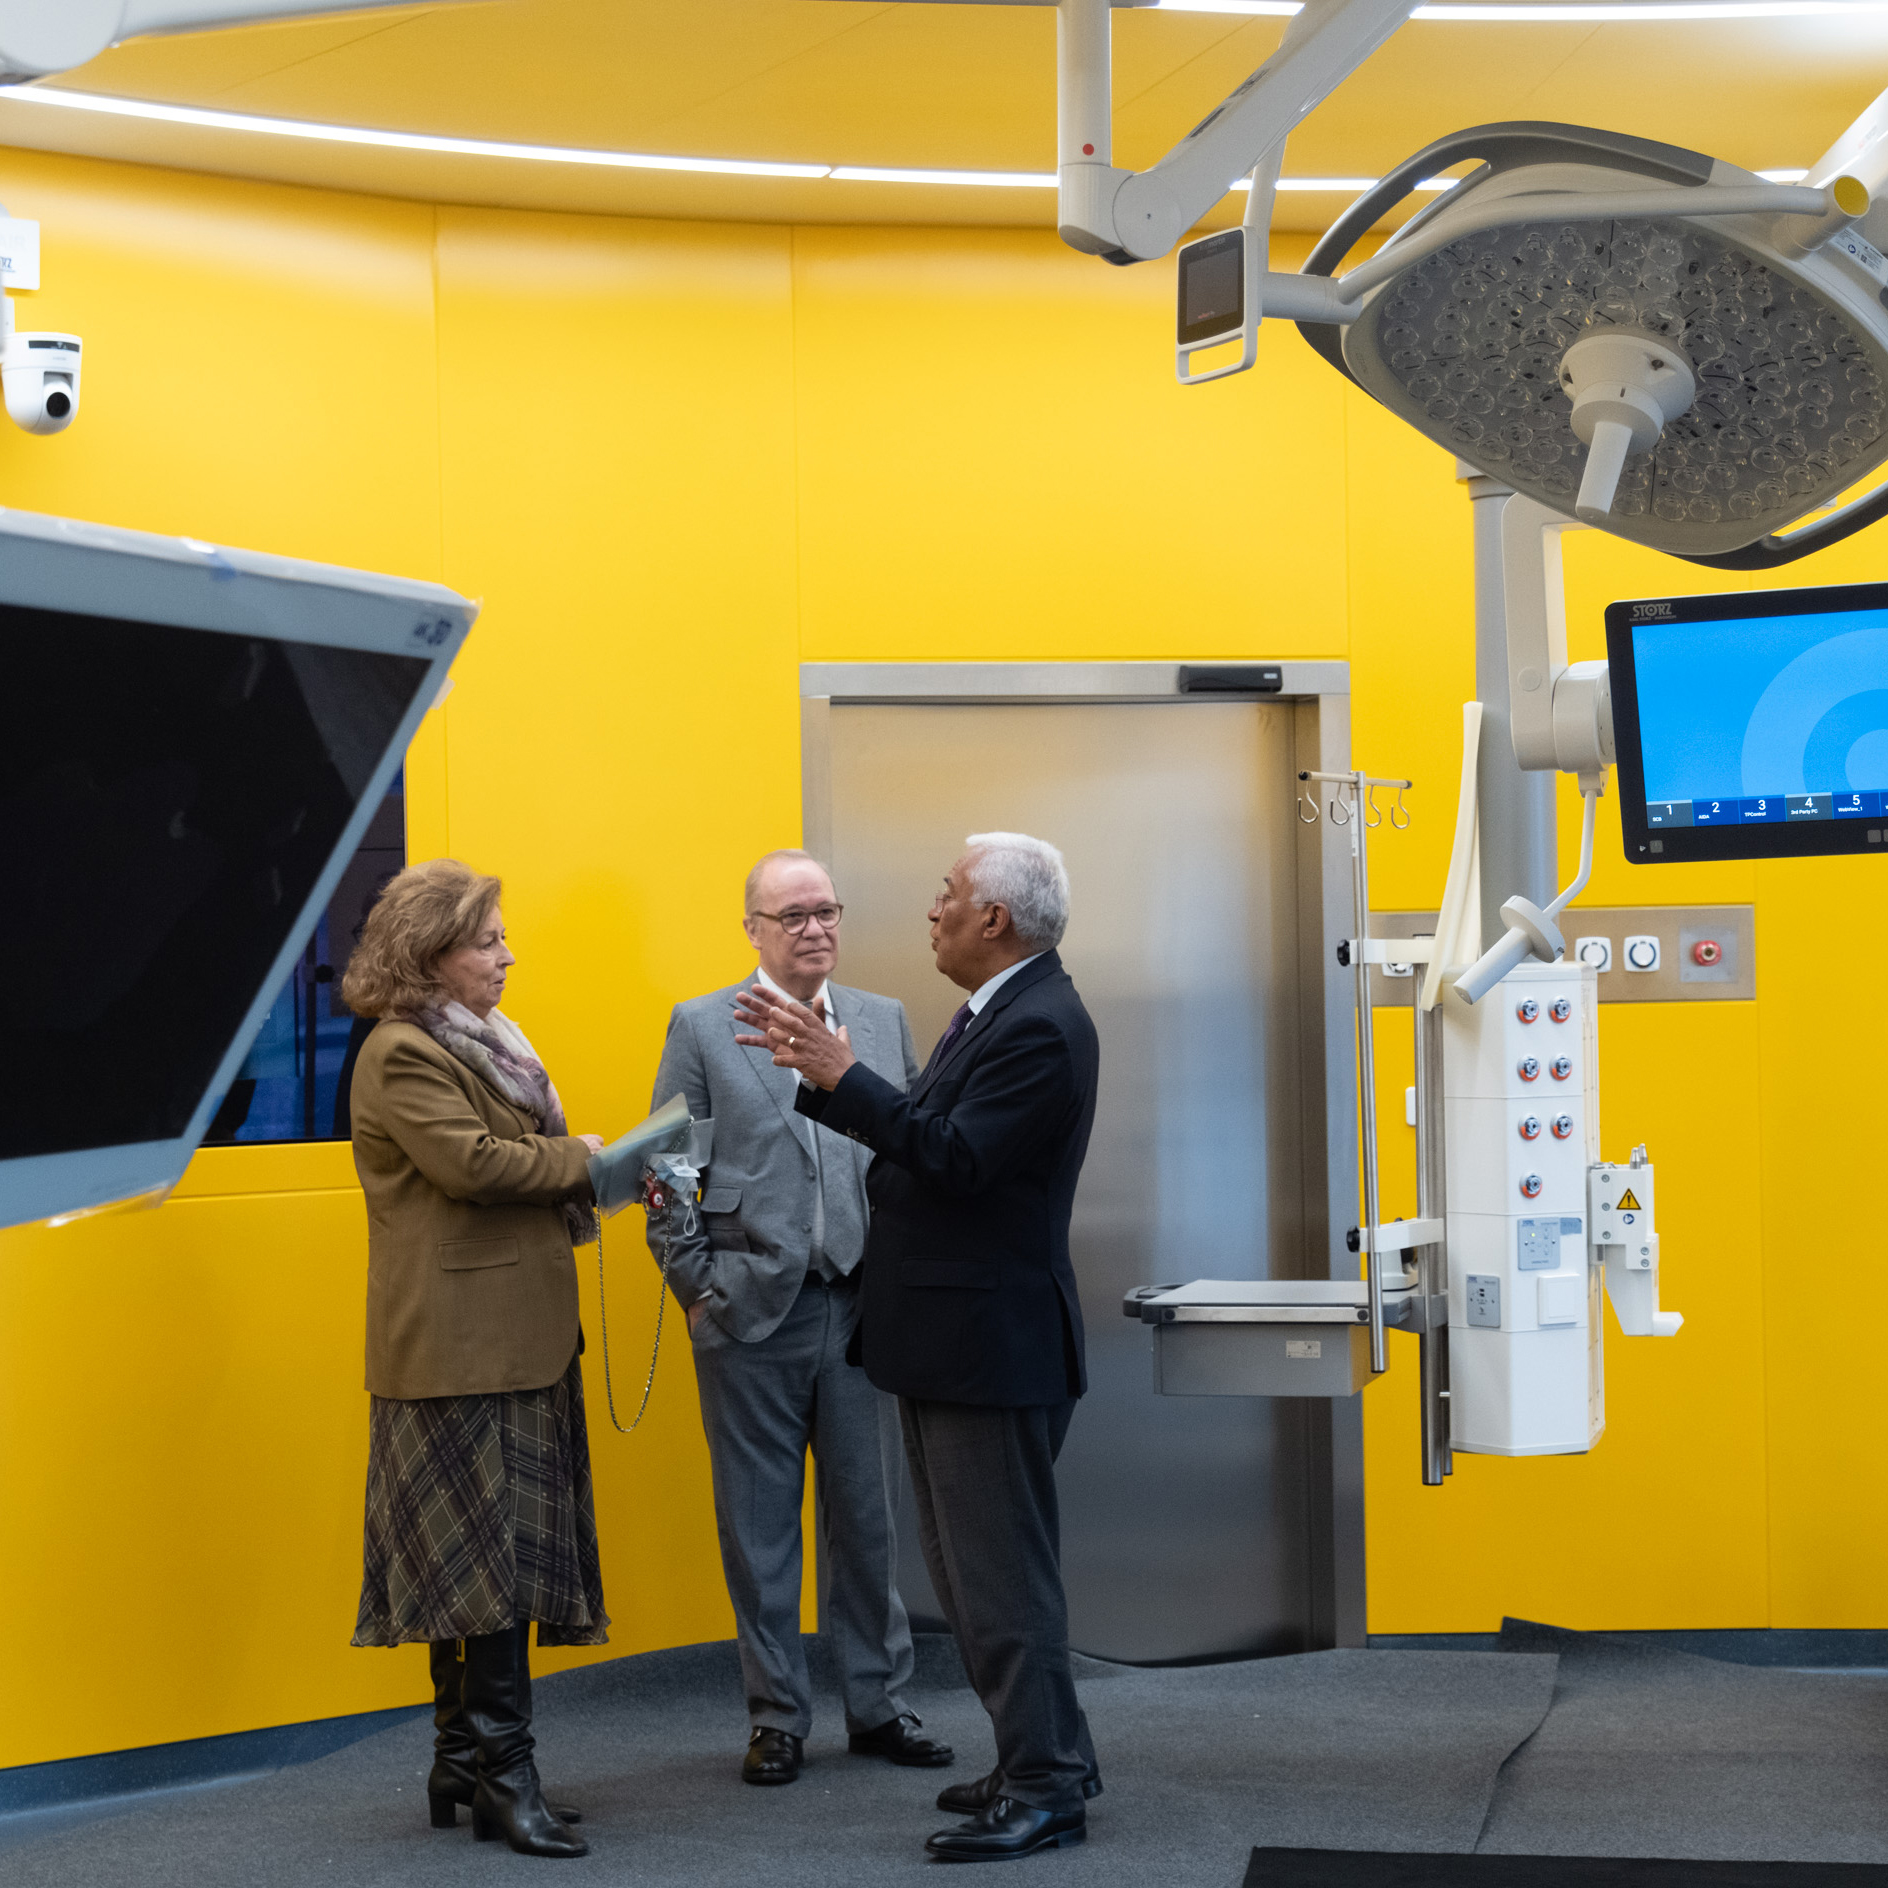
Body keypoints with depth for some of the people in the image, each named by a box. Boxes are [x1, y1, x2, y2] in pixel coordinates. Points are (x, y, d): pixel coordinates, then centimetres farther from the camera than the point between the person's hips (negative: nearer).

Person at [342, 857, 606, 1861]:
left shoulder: (480, 1043, 20)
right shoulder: (402, 1055, -12)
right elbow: (473, 1163, -23)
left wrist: (595, 1179, 5)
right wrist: (579, 1157, -9)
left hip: (514, 1340, 10)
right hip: (461, 1345, -10)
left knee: (484, 1564, 12)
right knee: (492, 1555, -8)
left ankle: (462, 1764, 18)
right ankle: (503, 1775, -3)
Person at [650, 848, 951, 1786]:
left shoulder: (884, 1021, 10)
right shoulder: (701, 1027, 3)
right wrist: (697, 1285, -5)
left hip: (861, 1310, 2)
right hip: (750, 1315, -2)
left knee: (869, 1514, 8)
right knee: (759, 1523, 5)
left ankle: (878, 1702, 20)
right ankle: (776, 1716, 15)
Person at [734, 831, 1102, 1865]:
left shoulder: (1040, 1027, -19)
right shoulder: (996, 1011, 14)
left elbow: (956, 1157, -26)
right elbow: (920, 1130, 15)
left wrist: (840, 1072, -23)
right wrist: (820, 1070, 11)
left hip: (992, 1343, -11)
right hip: (951, 1342, 11)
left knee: (1001, 1567, -3)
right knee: (973, 1560, 17)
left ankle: (1046, 1788, 6)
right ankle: (1045, 1756, 27)